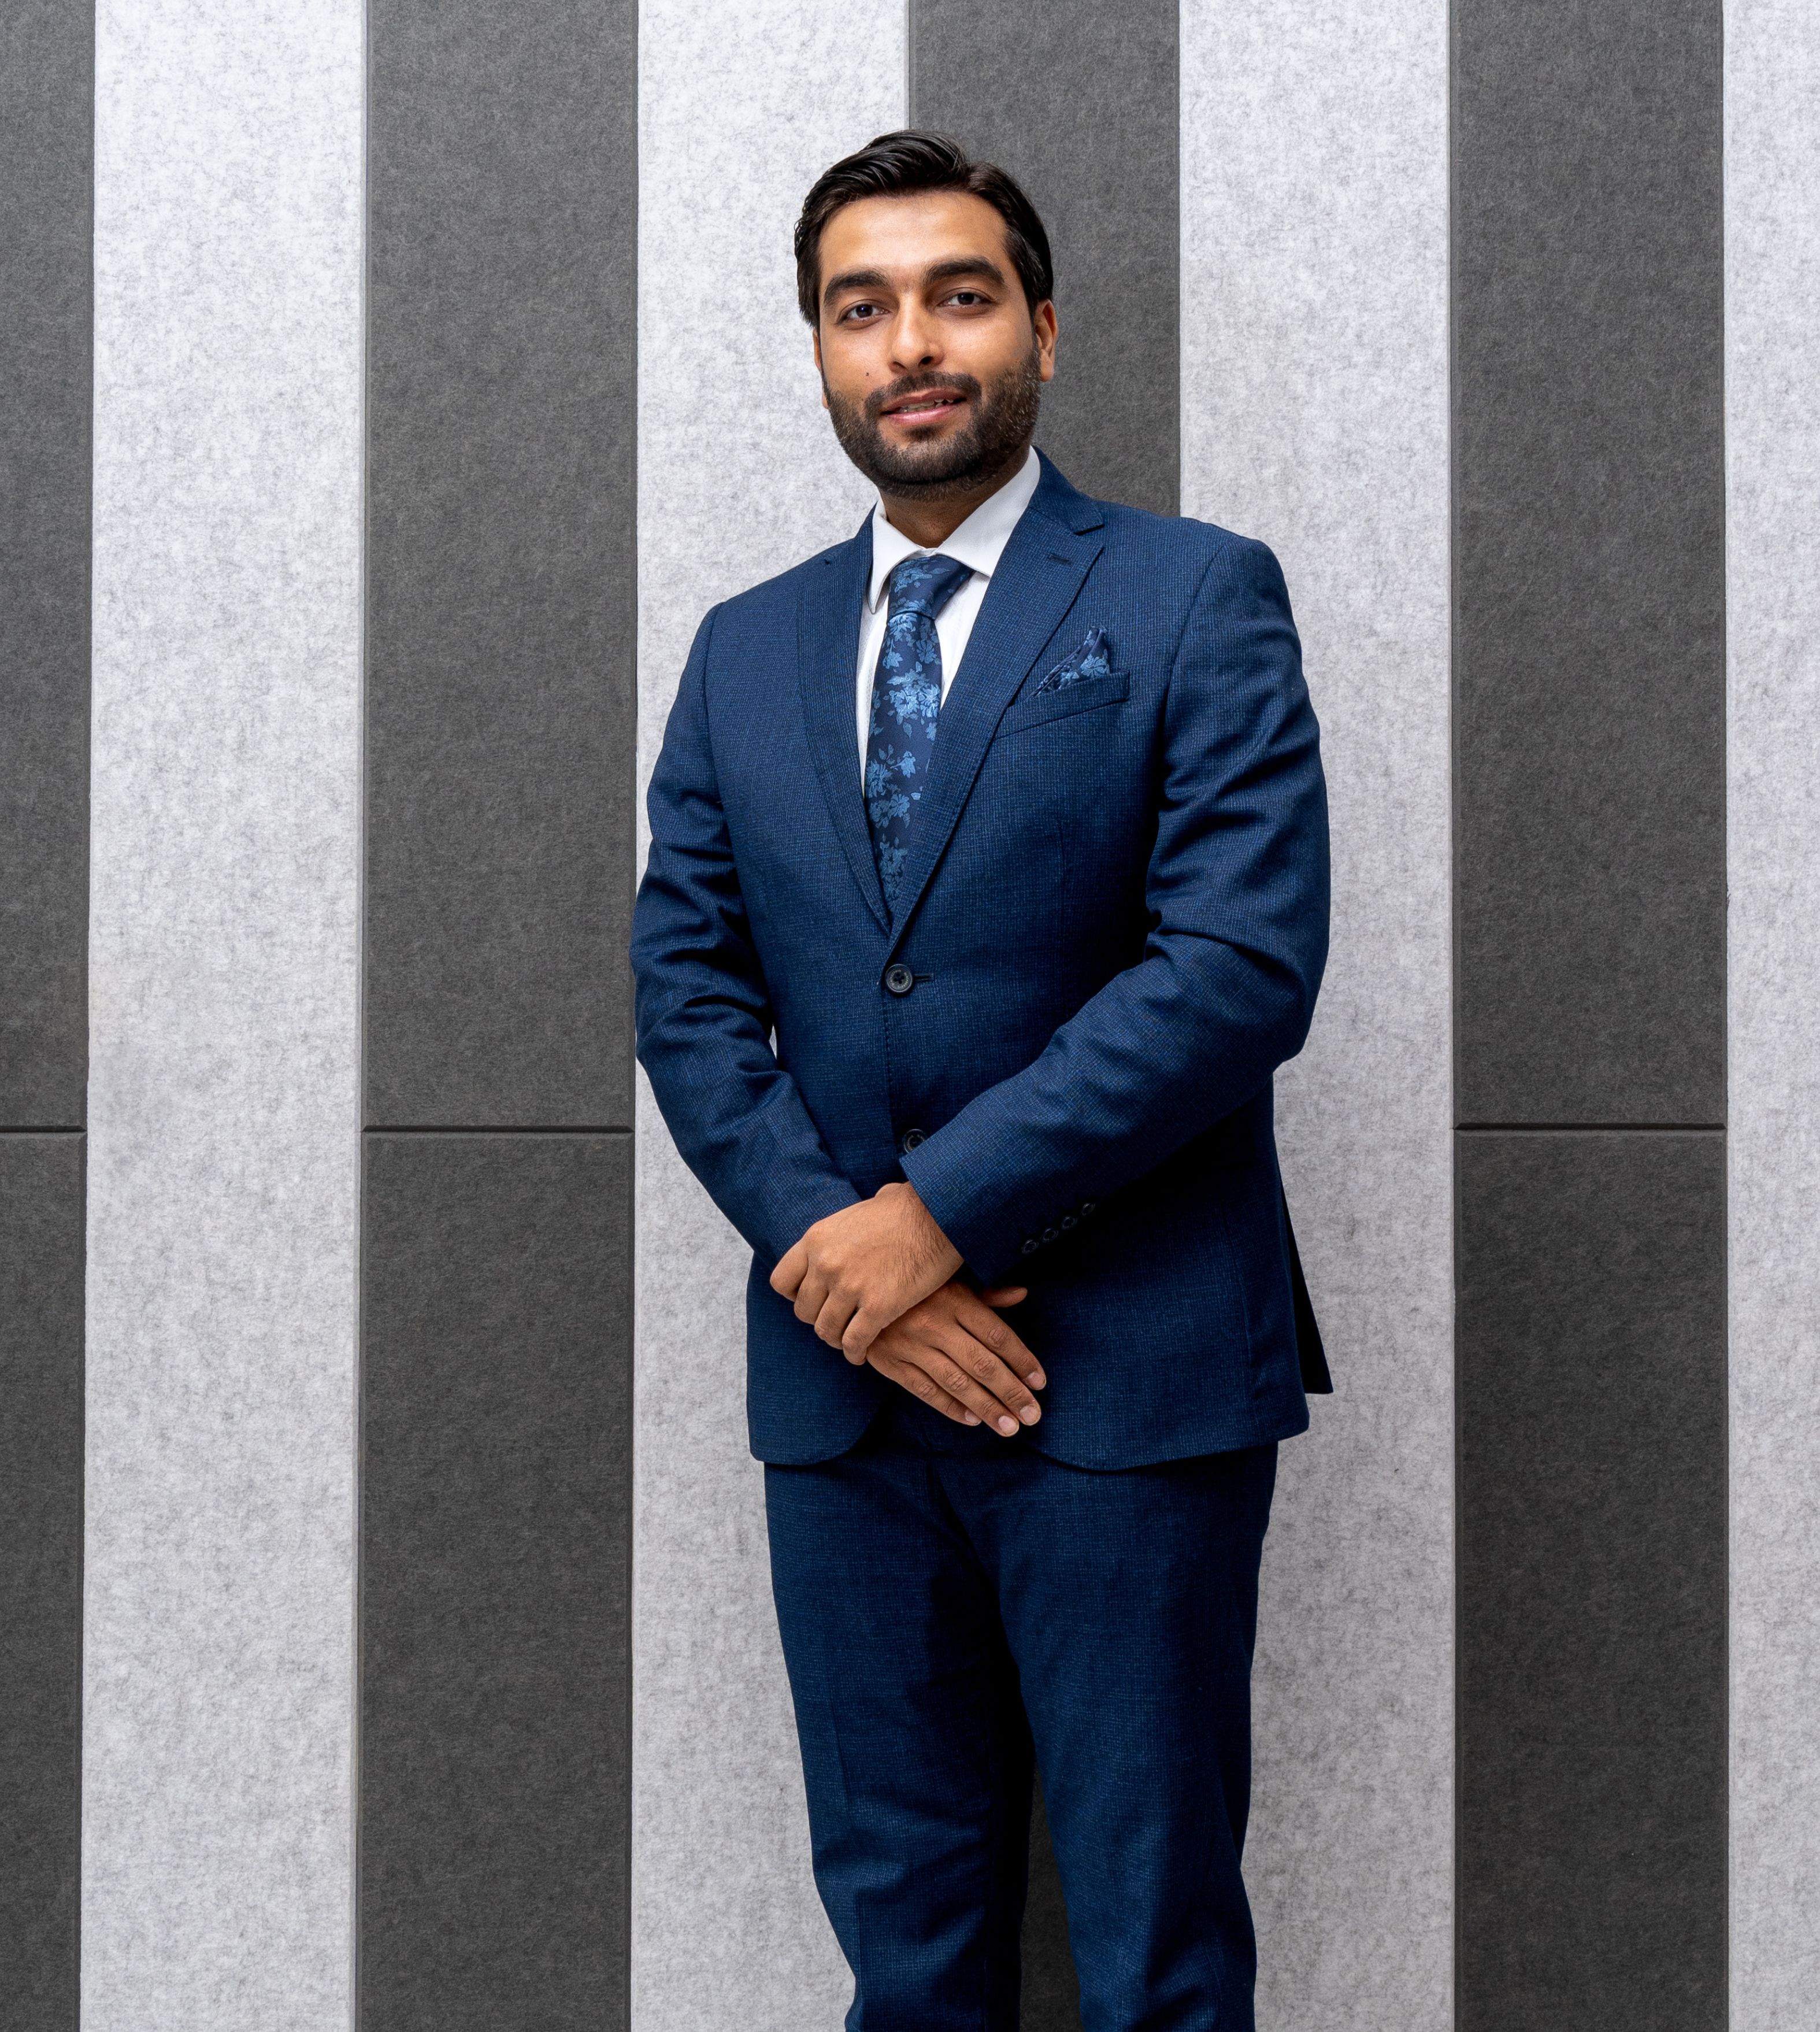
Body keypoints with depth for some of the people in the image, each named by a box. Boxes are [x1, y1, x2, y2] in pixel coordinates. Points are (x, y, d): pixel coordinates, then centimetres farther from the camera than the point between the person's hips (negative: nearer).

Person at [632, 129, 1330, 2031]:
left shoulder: (1197, 598, -3)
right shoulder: (745, 650, 12)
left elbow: (1244, 960, -14)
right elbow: (686, 980, 6)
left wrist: (942, 1210, -17)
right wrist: (830, 1243, -10)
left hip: (1130, 1371, -4)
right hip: (839, 1373, 4)